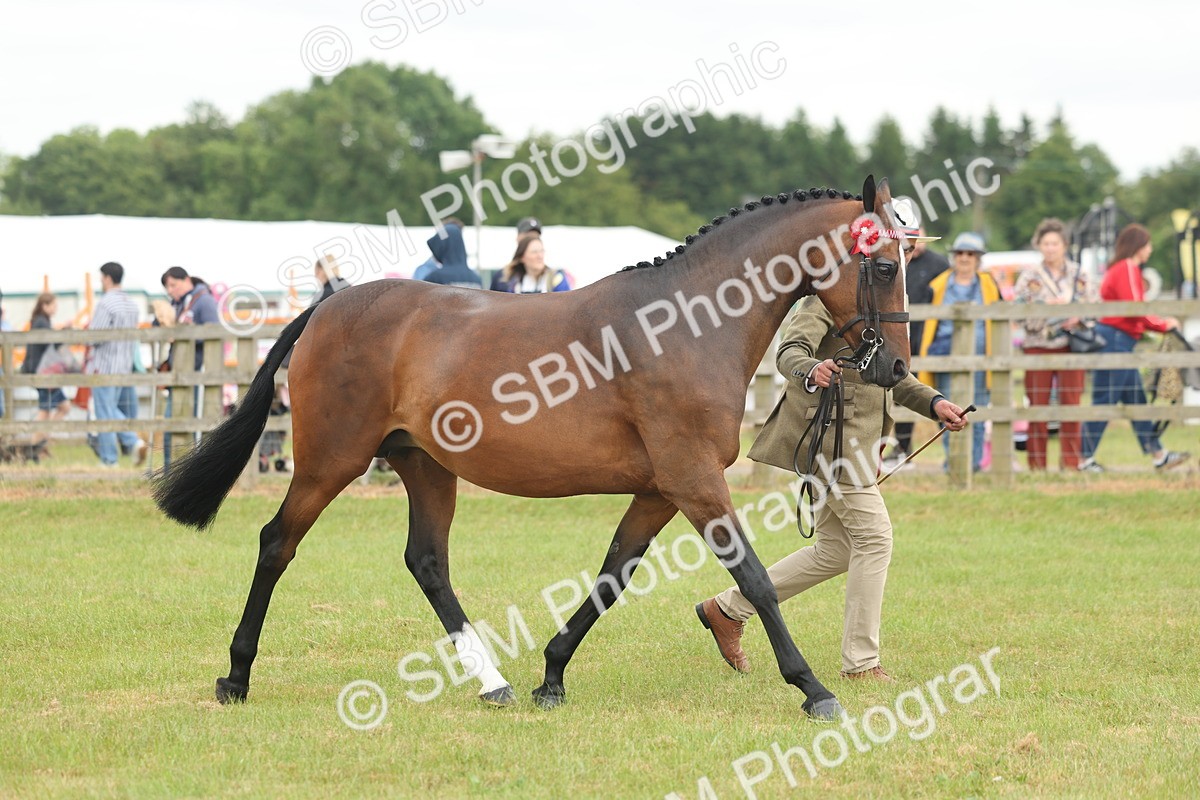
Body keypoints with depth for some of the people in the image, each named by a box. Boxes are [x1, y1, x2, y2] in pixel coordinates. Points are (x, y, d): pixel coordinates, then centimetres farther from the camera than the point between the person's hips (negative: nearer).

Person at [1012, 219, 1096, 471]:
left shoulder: (1079, 275, 8)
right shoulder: (1030, 276, 6)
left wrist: (1078, 318, -12)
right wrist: (1045, 306, -15)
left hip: (1071, 347, 1)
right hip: (1037, 347, -1)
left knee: (1071, 404, -1)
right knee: (1037, 405, -1)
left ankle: (1070, 463, 5)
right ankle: (1036, 465, 3)